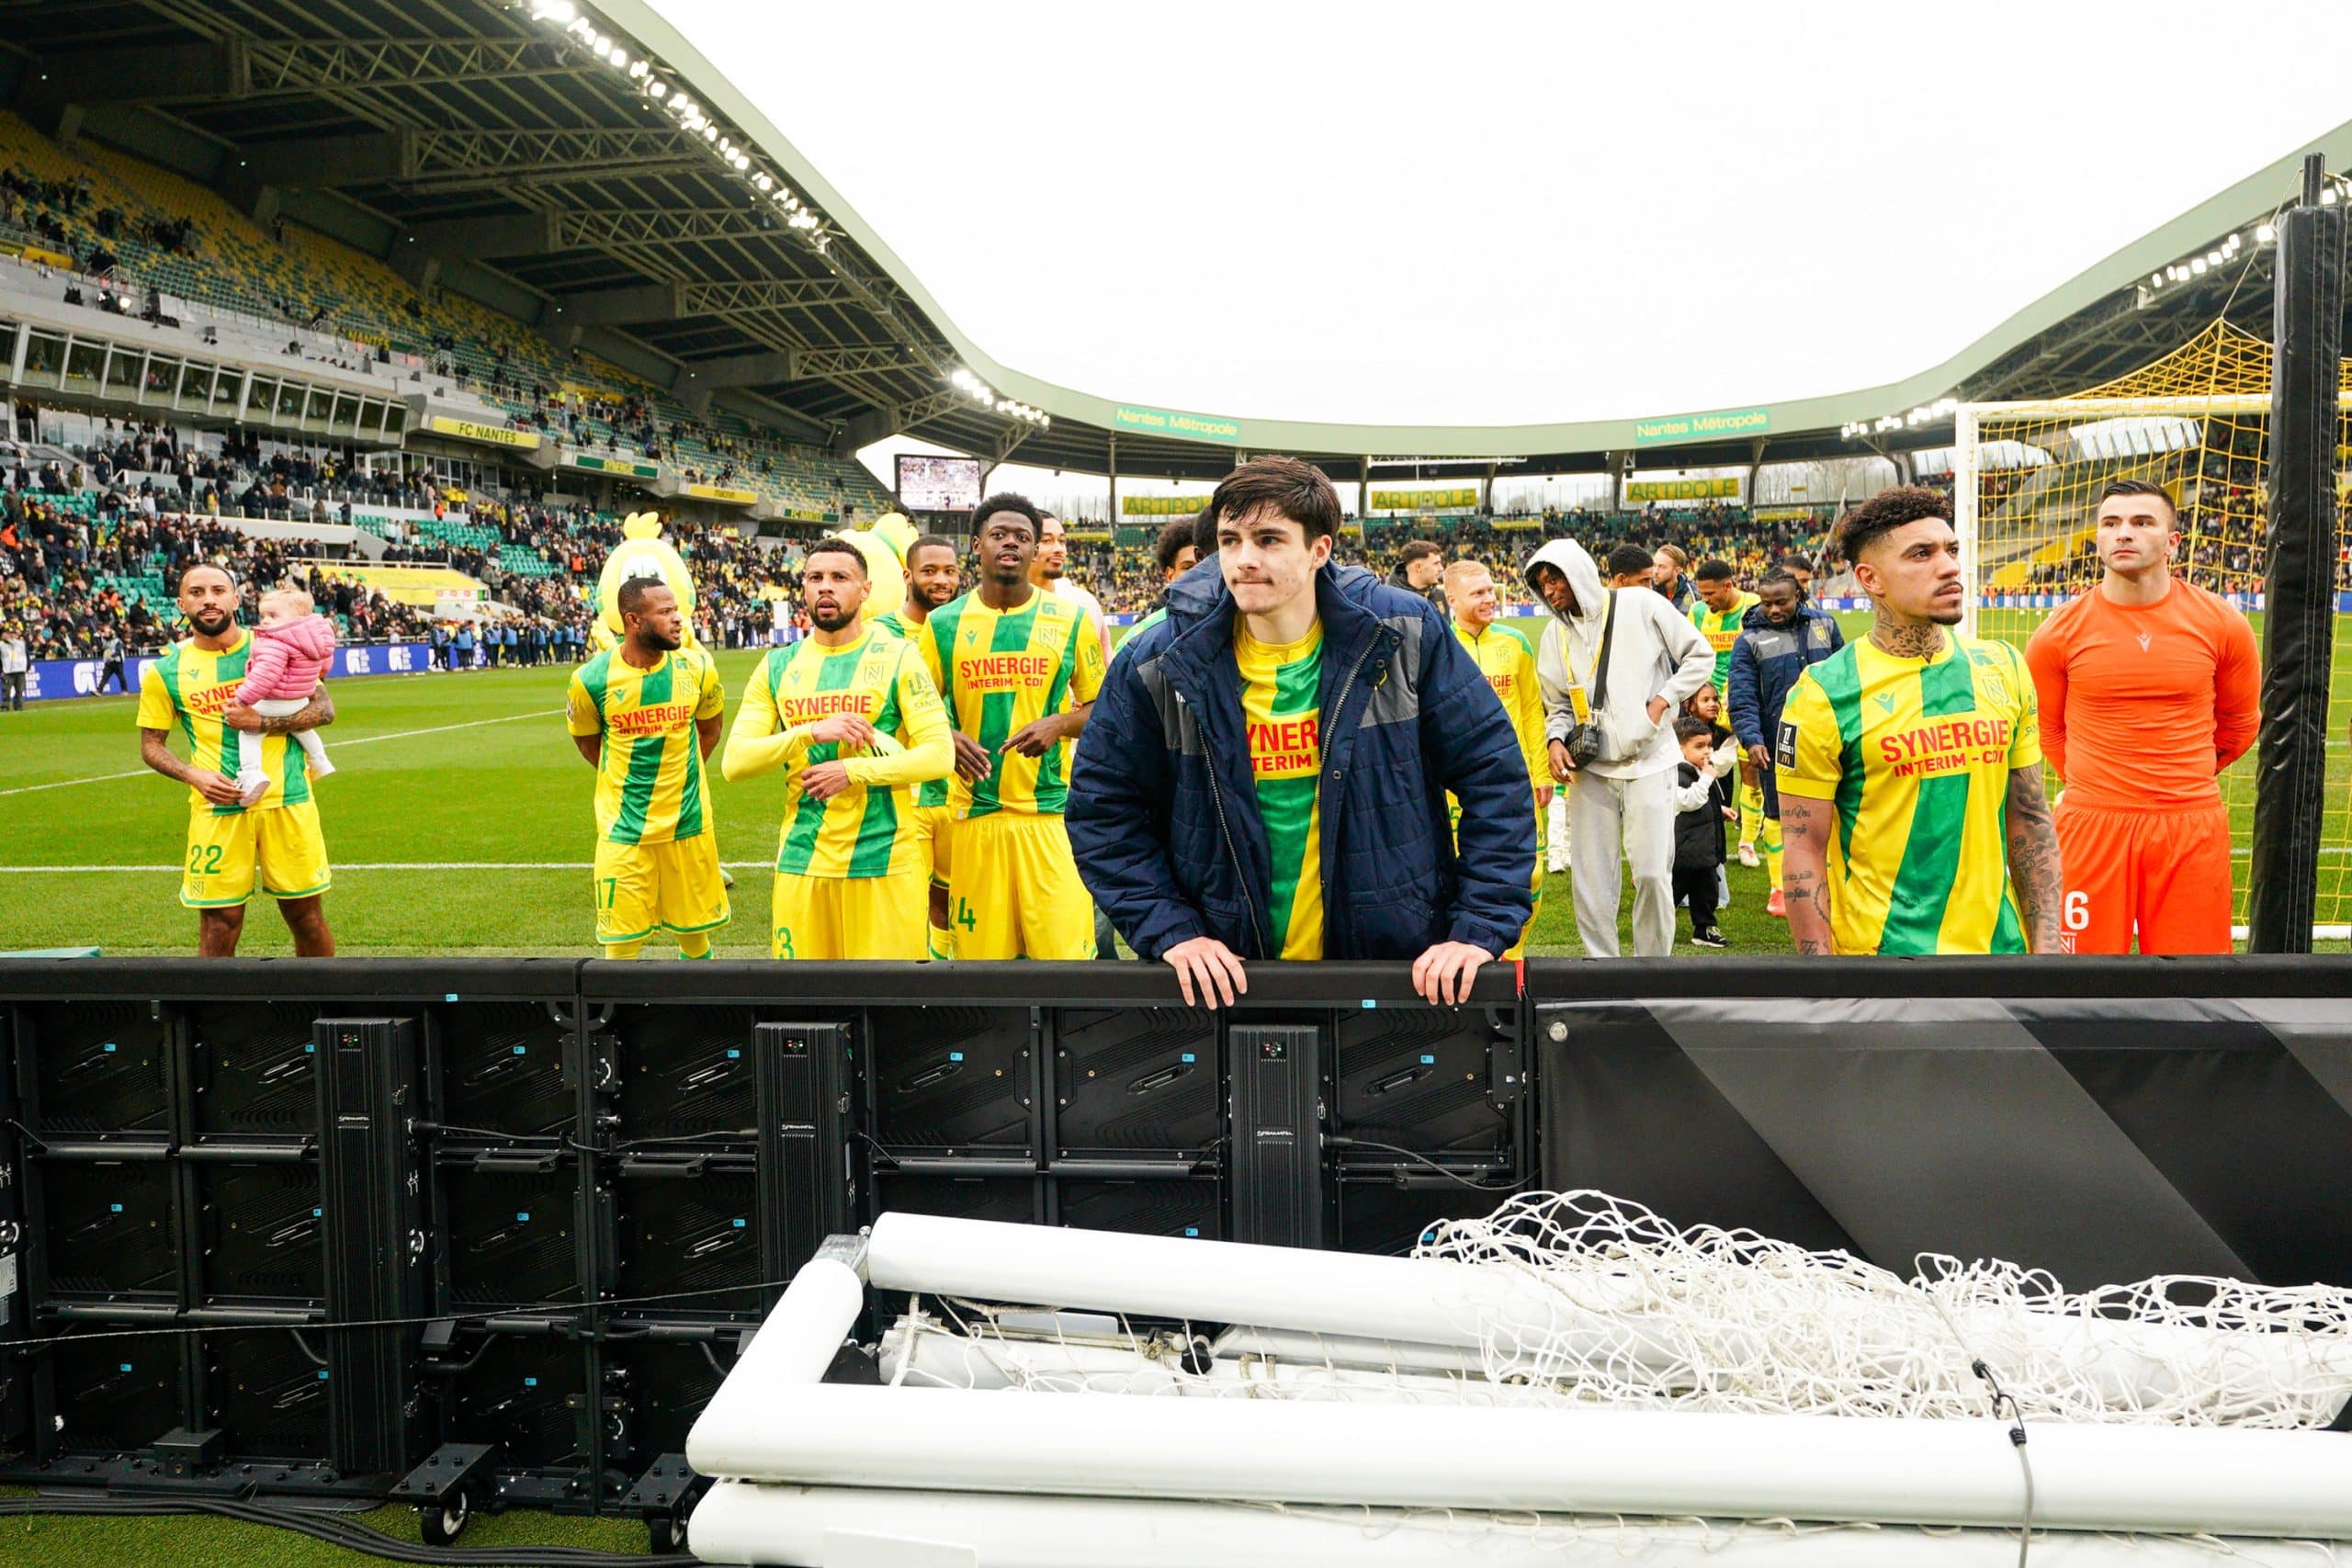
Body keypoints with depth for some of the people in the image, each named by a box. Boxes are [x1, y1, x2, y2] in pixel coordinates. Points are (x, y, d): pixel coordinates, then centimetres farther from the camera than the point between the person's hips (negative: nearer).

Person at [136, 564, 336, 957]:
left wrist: (262, 723, -13)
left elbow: (324, 708, 2)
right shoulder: (166, 671, 5)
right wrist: (193, 775, -8)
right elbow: (151, 744, 11)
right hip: (218, 806, 0)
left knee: (307, 916, 7)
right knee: (219, 926, 2)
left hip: (287, 801, 0)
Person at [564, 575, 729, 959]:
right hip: (624, 828, -2)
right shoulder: (591, 680, -12)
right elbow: (587, 740, 8)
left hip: (689, 822, 2)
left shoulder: (696, 668, -6)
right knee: (622, 943, 4)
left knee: (695, 934, 13)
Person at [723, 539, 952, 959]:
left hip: (885, 860, -3)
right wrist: (811, 732, -14)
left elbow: (939, 755, -8)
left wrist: (852, 771, -15)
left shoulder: (897, 657, -1)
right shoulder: (777, 666, 8)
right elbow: (734, 763, -1)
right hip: (802, 861, 3)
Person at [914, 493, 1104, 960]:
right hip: (974, 812, 1)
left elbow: (1100, 706, 10)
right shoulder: (943, 623, 6)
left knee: (1067, 948, -6)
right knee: (977, 952, 3)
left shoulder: (1069, 619, 5)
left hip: (1051, 811, -1)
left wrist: (1058, 724, -10)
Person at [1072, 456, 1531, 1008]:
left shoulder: (1405, 634, -8)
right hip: (1225, 979, 0)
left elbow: (1495, 774, -3)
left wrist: (1479, 930, -10)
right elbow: (1102, 811, 1)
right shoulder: (1157, 664, -7)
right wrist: (1170, 931, -9)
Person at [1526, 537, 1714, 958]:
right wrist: (1555, 739, -4)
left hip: (1649, 761, -3)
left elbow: (1700, 655, 2)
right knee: (1590, 877, 2)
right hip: (1589, 766, 3)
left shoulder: (1640, 605, -4)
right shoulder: (1555, 634, 8)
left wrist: (1662, 701, -8)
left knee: (1653, 872, -4)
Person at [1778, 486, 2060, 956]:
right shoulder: (1824, 694, -11)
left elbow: (2029, 819, 9)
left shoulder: (2004, 669, 4)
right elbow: (1804, 850, -11)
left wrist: (2045, 942, 4)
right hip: (1881, 945, -4)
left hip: (2000, 940, 5)